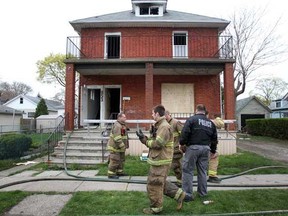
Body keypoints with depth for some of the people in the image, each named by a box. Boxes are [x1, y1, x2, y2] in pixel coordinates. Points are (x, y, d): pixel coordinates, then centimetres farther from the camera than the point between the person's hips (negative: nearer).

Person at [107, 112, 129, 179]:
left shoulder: (123, 125, 11)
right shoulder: (117, 126, -23)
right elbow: (117, 139, -28)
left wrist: (126, 145, 16)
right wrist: (123, 146, -24)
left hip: (120, 147, 10)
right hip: (115, 147, -10)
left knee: (121, 160, 18)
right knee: (115, 161, -4)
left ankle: (119, 172, 31)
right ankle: (111, 174, 8)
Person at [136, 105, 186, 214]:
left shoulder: (164, 127, -19)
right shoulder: (158, 125, 13)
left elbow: (157, 144, -25)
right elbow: (153, 140, 14)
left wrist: (144, 139, -12)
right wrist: (144, 137, 0)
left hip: (160, 162, -10)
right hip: (158, 160, 10)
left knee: (154, 185, 3)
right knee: (160, 182, 21)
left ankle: (155, 208, 20)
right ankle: (179, 194, 27)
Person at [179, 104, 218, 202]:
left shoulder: (191, 119, -3)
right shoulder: (210, 122, 15)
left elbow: (185, 132, -14)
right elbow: (214, 138, 19)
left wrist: (182, 143, -1)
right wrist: (213, 150, 28)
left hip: (193, 147, -5)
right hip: (205, 148, 6)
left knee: (188, 170, 1)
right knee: (203, 171, 16)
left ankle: (188, 194, 1)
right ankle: (203, 193, 26)